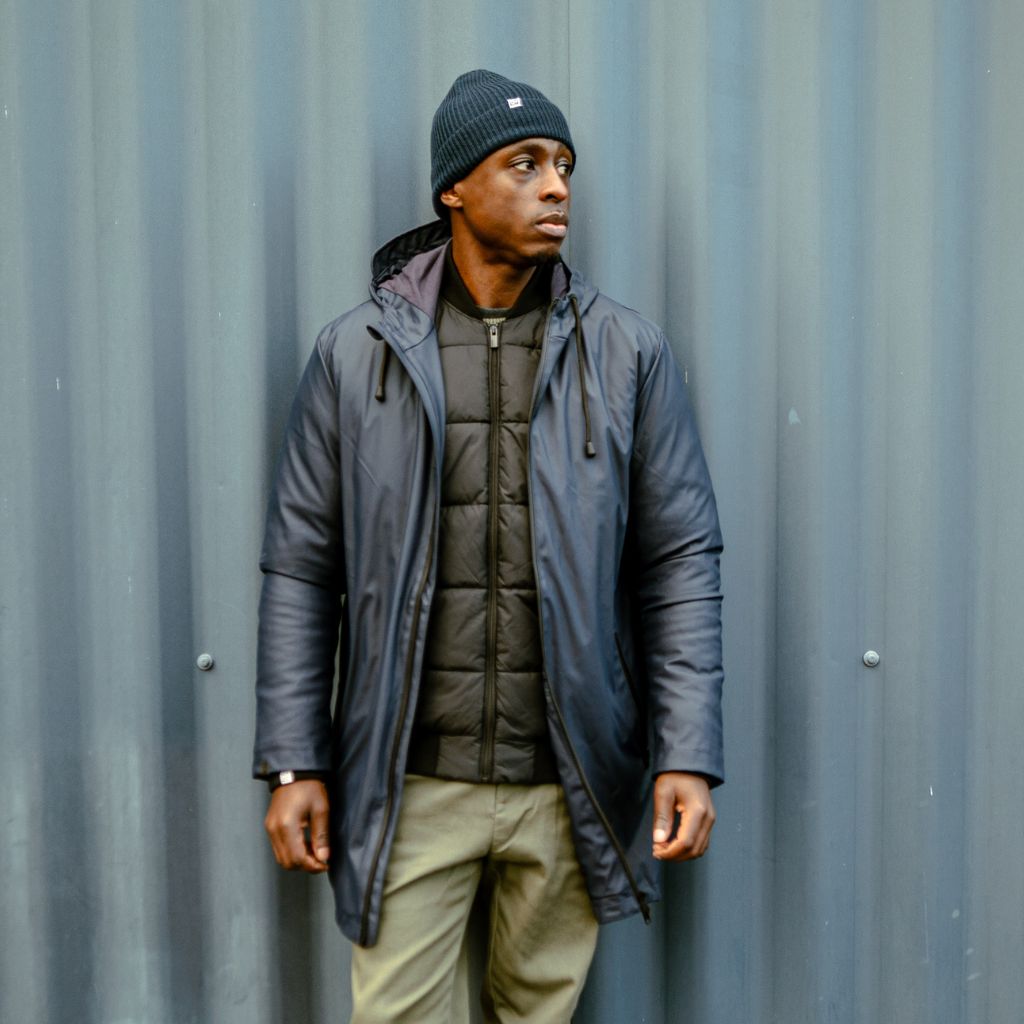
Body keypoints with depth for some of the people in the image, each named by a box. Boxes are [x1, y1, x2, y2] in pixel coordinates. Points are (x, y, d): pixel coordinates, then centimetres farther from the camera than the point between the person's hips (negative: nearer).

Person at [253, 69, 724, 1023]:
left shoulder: (627, 351, 1)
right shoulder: (355, 352, 0)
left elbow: (681, 561, 0)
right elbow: (300, 569, 2)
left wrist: (687, 756, -7)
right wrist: (294, 762, -1)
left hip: (567, 786, 1)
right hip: (410, 784, 0)